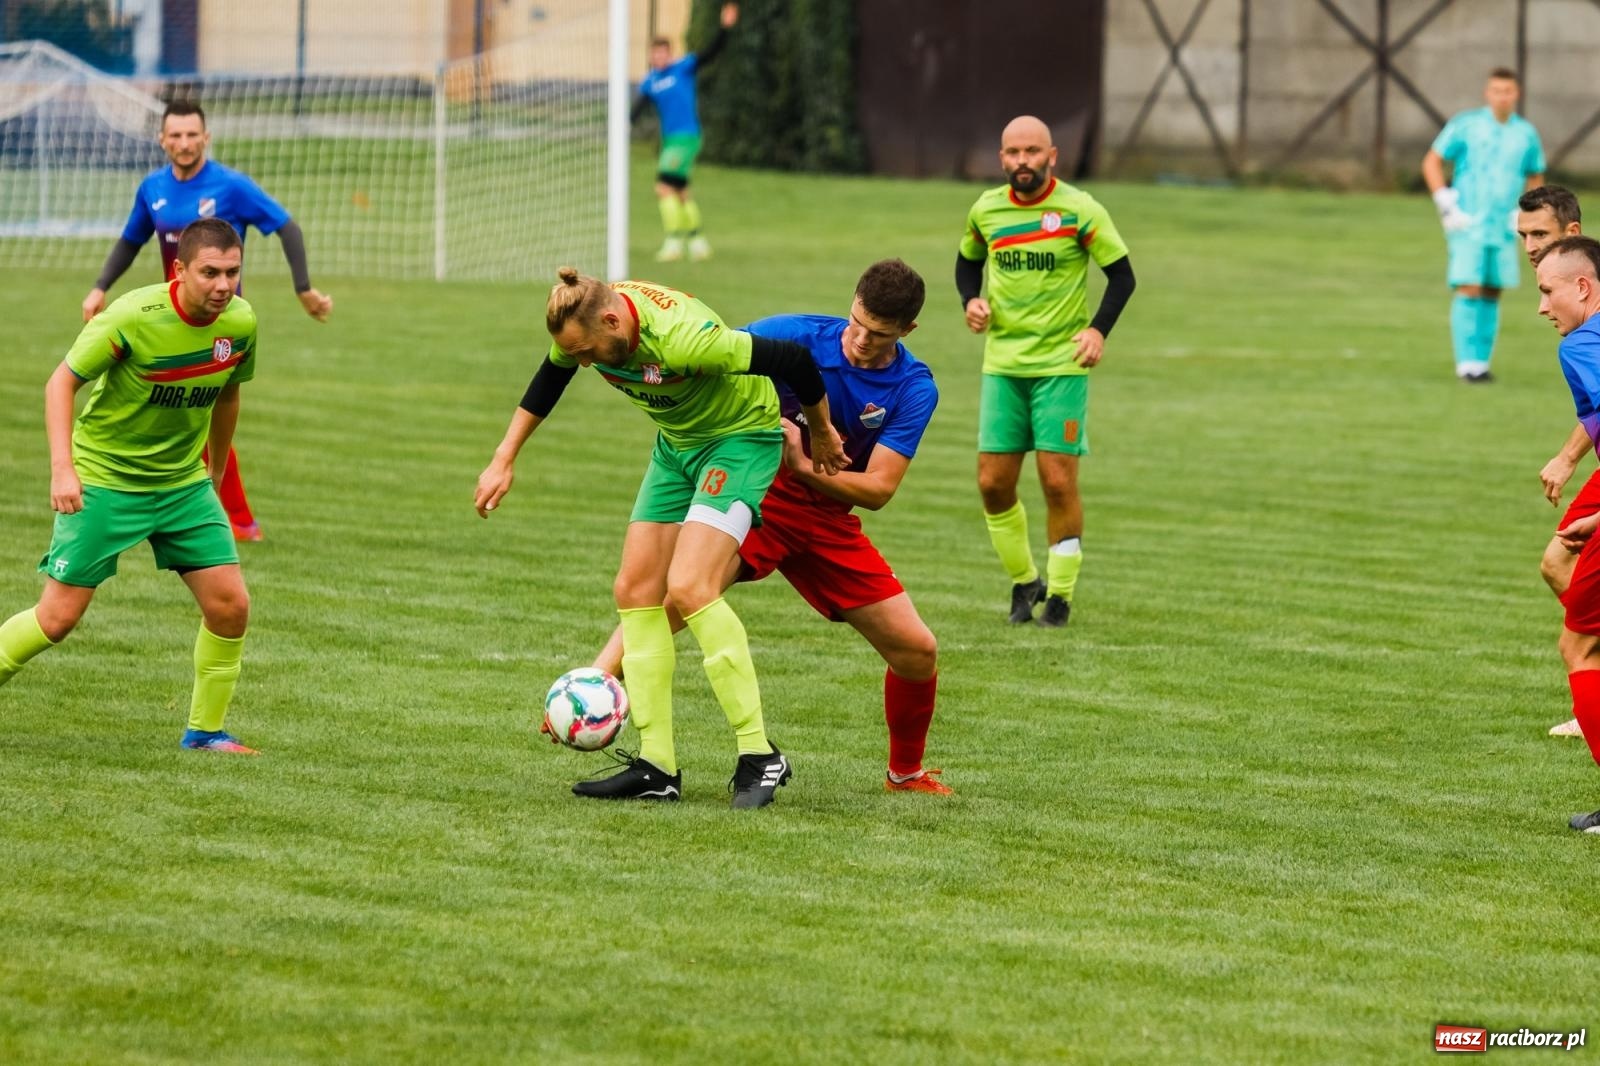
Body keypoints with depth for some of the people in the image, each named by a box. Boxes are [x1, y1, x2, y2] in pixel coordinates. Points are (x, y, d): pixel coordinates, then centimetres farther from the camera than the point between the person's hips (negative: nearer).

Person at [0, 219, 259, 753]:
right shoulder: (132, 318, -24)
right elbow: (62, 382, -16)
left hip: (183, 483, 5)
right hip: (103, 480, -5)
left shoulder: (240, 323, -7)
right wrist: (62, 467, -26)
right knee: (58, 616, -6)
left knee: (230, 605, -4)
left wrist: (213, 474, 22)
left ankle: (205, 731, 12)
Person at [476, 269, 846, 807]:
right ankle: (656, 767, 3)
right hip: (677, 441, 8)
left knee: (689, 589, -22)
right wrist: (504, 460, 12)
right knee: (635, 590, 0)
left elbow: (792, 360, -28)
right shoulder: (583, 322, -13)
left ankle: (759, 756, -16)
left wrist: (821, 434, -11)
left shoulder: (682, 339, -37)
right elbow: (548, 380, 11)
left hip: (742, 436, -8)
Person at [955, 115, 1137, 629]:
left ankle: (1060, 594, 6)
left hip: (1061, 366, -4)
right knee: (993, 483, 0)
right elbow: (968, 261, 22)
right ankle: (1023, 581, 21)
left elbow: (1122, 276, -3)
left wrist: (1098, 330, -17)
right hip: (1002, 365, 4)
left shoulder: (1078, 210, -8)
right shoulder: (986, 210, 4)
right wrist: (971, 301, 1)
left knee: (1059, 482, -7)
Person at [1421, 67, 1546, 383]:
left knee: (1492, 295, 5)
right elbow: (1431, 162, 0)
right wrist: (1446, 206, -8)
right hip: (1468, 225, -4)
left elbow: (1535, 178, 18)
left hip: (1504, 228, 4)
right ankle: (1467, 364, -10)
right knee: (1469, 290, -12)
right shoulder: (1465, 125, -5)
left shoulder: (1526, 134, 5)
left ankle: (1481, 363, 12)